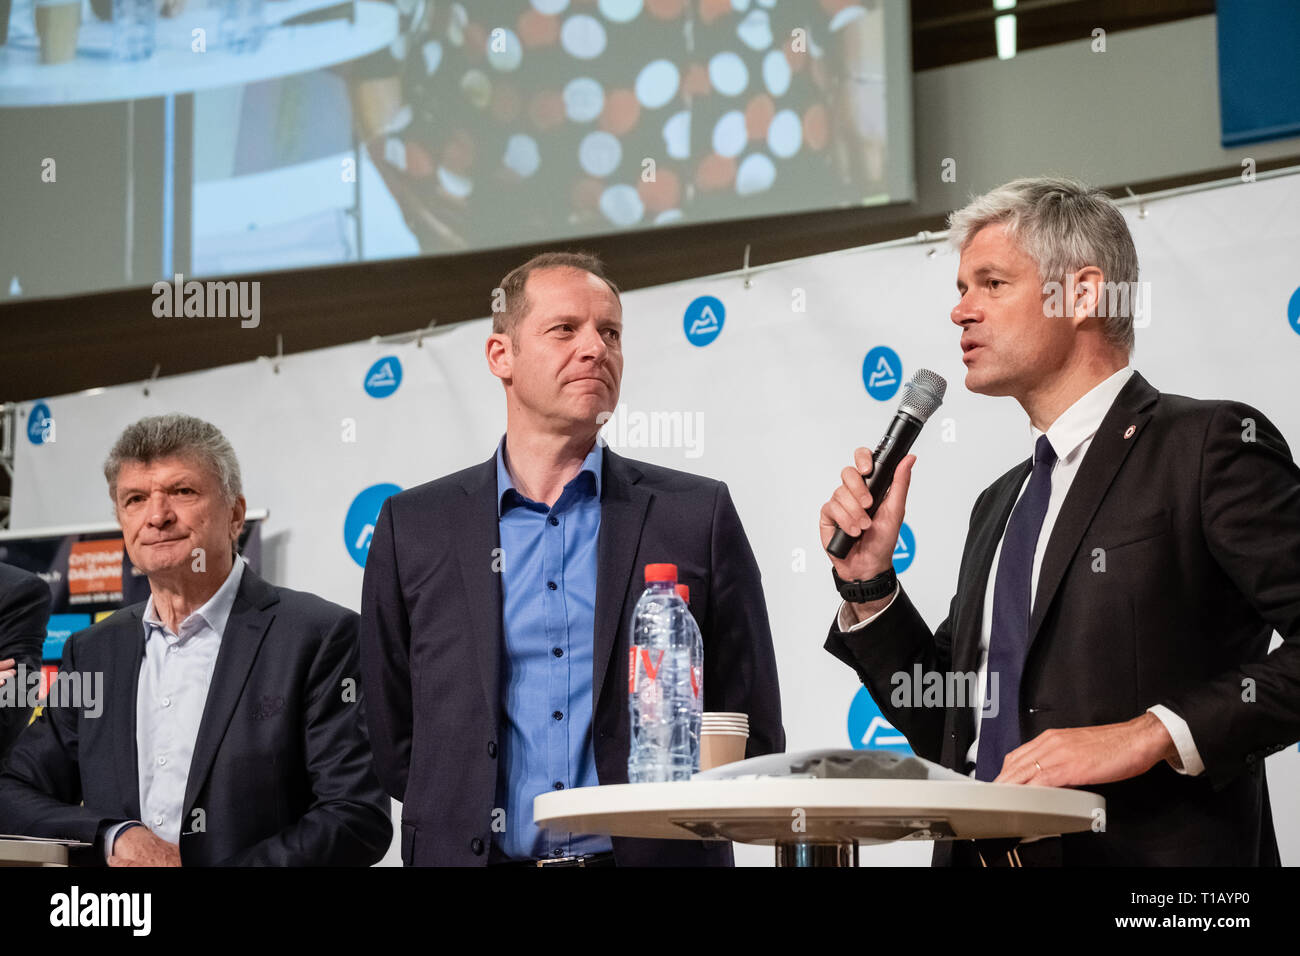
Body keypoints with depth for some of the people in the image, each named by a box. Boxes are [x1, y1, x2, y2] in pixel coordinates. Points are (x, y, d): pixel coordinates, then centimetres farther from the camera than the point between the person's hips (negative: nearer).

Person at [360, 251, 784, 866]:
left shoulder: (700, 515, 8)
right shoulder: (413, 526, 10)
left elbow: (752, 735, 10)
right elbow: (390, 740, 12)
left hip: (655, 857, 0)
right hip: (474, 852, 0)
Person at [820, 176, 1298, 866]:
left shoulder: (1211, 444, -2)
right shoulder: (1000, 505, 19)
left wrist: (1156, 734, -19)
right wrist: (868, 583, 9)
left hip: (1147, 853, -5)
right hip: (983, 852, 5)